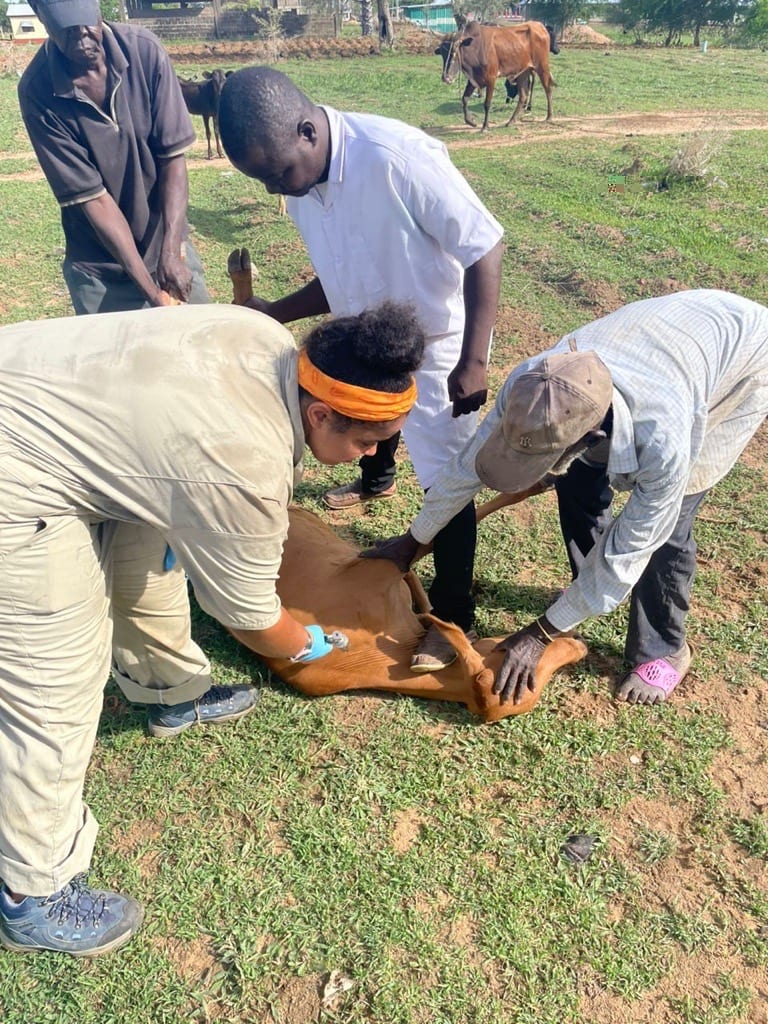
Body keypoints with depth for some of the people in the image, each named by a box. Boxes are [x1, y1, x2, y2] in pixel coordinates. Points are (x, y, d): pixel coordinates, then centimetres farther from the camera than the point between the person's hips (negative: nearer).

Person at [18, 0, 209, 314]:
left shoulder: (145, 51, -11)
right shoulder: (37, 91, -15)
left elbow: (173, 156, -9)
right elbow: (91, 196, -16)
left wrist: (170, 250, -19)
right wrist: (149, 288, -21)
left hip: (168, 246, 2)